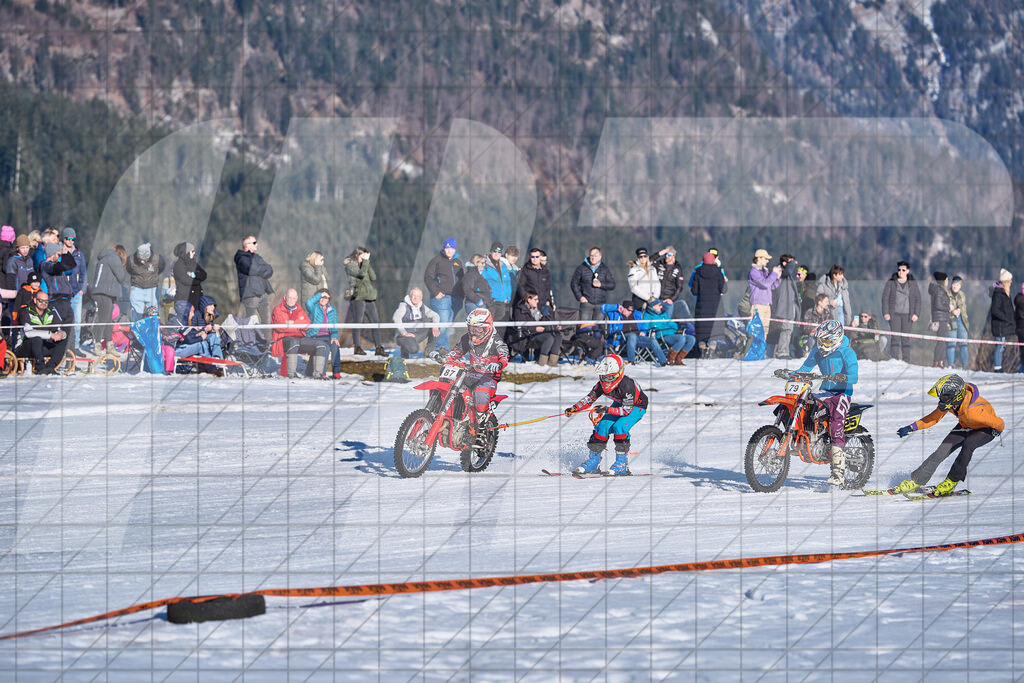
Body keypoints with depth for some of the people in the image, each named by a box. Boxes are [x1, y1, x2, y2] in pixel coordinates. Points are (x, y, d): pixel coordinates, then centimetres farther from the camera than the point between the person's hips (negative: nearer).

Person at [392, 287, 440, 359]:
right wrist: (404, 333, -31)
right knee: (414, 349, -34)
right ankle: (404, 348, 1)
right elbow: (396, 318, -28)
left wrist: (435, 327, -14)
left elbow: (435, 315, 7)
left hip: (418, 334, 7)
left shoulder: (422, 307, 6)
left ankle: (429, 351, 1)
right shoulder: (404, 306, -13)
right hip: (405, 336, -6)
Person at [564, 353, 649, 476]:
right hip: (620, 404, 6)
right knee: (603, 425, -11)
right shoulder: (602, 384, -20)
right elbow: (590, 398, -10)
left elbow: (627, 410, -35)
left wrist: (607, 410, -42)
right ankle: (594, 461, 1)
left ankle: (623, 464, -20)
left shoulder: (627, 385, -38)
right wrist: (574, 408, -25)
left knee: (619, 426, -28)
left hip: (637, 407, -6)